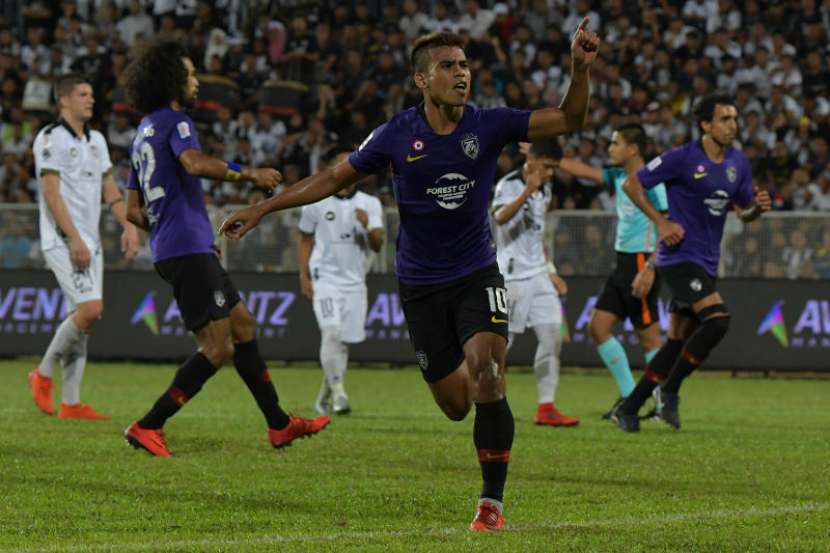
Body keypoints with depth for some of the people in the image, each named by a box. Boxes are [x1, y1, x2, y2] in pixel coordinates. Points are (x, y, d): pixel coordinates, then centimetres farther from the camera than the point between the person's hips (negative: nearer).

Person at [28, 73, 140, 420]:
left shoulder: (96, 140, 16)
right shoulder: (50, 138, -8)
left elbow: (109, 188, 20)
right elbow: (51, 192, -14)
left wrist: (129, 226, 6)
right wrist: (74, 238, -20)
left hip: (90, 241, 8)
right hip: (62, 240, -8)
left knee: (83, 317, 4)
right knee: (90, 307, -20)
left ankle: (70, 403, 5)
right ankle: (43, 375, -5)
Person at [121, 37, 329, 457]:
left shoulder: (144, 132, 21)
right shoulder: (173, 121, -7)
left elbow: (133, 210, 22)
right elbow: (195, 163, -30)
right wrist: (250, 174, -23)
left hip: (171, 249, 10)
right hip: (187, 249, -10)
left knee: (243, 325, 15)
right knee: (218, 348, -12)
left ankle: (279, 425, 18)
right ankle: (147, 428, -14)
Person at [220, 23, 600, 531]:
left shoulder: (489, 126, -6)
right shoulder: (397, 136, -7)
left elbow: (568, 120, -9)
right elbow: (335, 179, 3)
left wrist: (580, 70, -27)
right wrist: (262, 208, 1)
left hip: (477, 274, 0)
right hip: (421, 285, 1)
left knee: (487, 371, -22)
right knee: (456, 405, 1)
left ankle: (492, 500, -14)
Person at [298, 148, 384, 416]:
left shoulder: (370, 204, 7)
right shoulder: (315, 203, 3)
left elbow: (378, 245, -1)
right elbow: (305, 241, 10)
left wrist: (367, 227, -21)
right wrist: (304, 277, 1)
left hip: (355, 282, 3)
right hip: (325, 279, -3)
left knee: (344, 340, 4)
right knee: (331, 333, -21)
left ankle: (323, 399, 18)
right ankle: (338, 392, -27)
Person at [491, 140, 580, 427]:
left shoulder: (545, 189, 14)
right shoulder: (509, 185, -11)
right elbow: (500, 218, -33)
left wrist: (550, 270, 23)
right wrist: (527, 192, -47)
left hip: (538, 275, 7)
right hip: (512, 276, -7)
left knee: (552, 337, -1)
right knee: (503, 341, -4)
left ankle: (546, 408, 1)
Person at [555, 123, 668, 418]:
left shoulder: (651, 181, -13)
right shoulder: (619, 177, 13)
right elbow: (582, 171, 22)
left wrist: (650, 268, -24)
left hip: (641, 262, -9)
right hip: (623, 262, 9)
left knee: (648, 336, -7)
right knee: (598, 327, 6)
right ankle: (629, 396, 11)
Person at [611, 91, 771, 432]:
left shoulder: (738, 163, 8)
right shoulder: (683, 158, -11)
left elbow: (743, 211, 19)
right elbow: (632, 184, -5)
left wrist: (757, 207, -4)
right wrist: (661, 222, -11)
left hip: (707, 263, 7)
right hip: (680, 255, -7)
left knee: (678, 342, 7)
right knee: (717, 318, -23)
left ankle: (629, 408, 16)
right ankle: (670, 390, -8)